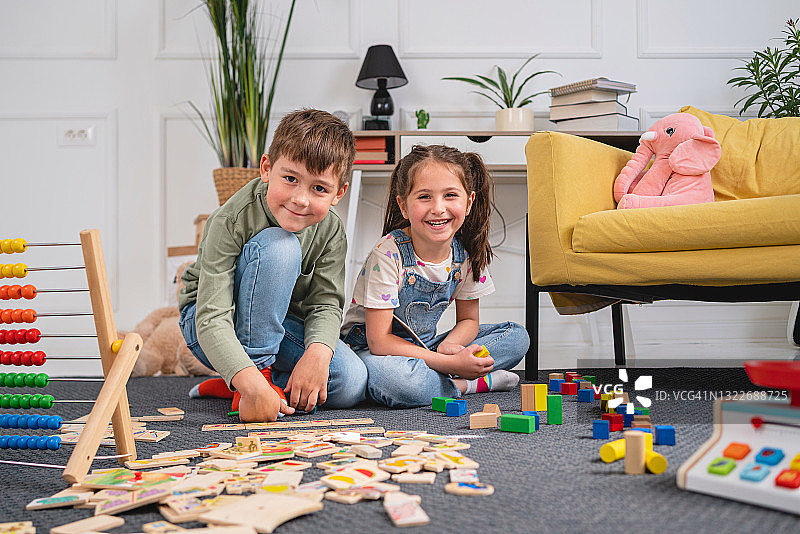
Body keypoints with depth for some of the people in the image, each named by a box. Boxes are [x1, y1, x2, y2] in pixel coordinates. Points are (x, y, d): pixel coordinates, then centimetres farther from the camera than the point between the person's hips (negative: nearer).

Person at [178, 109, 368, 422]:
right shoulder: (232, 220, -29)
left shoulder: (330, 231, -13)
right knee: (278, 245, -31)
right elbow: (212, 319, -35)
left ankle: (227, 385, -3)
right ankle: (258, 377, -24)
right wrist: (252, 382, -51)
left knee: (351, 385, -20)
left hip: (280, 326, 5)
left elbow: (325, 303, -11)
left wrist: (318, 353, -35)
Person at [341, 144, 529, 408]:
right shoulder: (388, 254, -24)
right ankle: (463, 385, -16)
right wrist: (450, 363, -31)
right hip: (368, 348, -6)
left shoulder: (468, 253, -8)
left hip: (423, 346, 6)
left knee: (517, 336, -1)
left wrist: (448, 346, -19)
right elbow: (379, 341, -25)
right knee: (389, 377, -41)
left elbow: (468, 320, 5)